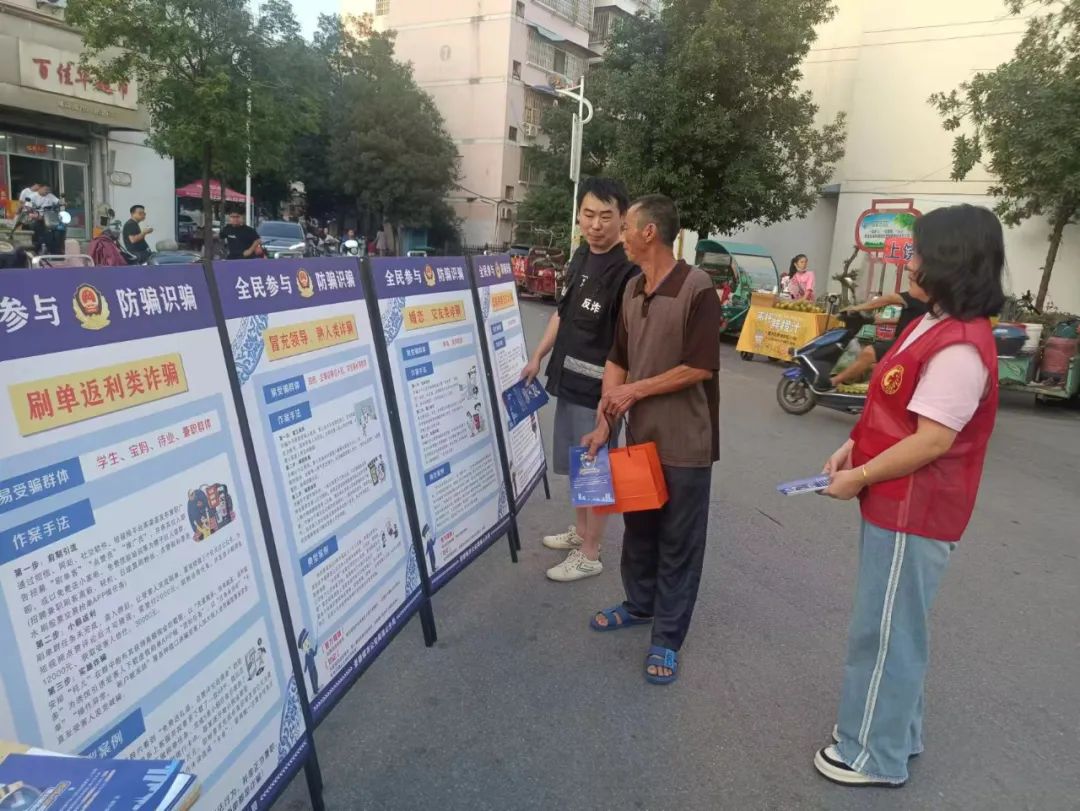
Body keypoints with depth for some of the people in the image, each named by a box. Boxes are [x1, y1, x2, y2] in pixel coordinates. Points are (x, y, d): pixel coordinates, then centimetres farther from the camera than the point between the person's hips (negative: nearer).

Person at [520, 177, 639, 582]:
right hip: (568, 380, 8)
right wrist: (538, 356, 21)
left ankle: (589, 555, 18)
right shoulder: (580, 257, 8)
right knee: (577, 468, 20)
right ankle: (579, 531, 39)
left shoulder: (628, 271, -18)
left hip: (599, 388, -8)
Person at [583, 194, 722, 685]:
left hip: (684, 442, -7)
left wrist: (636, 390, -13)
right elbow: (617, 359, 8)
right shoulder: (632, 290, 7)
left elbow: (701, 368, -19)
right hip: (639, 435, 7)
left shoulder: (697, 290, -16)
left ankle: (667, 637, 20)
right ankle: (639, 605, 41)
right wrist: (604, 422, -1)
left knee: (678, 541, 7)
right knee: (638, 527, 20)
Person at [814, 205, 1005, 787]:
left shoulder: (960, 347, -24)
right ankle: (893, 731, 39)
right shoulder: (936, 325, 9)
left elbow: (932, 440, -25)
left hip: (913, 513, -10)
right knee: (895, 627, 21)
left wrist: (860, 477, -15)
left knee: (884, 632, 4)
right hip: (898, 505, 10)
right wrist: (854, 448, 5)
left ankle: (875, 755, 21)